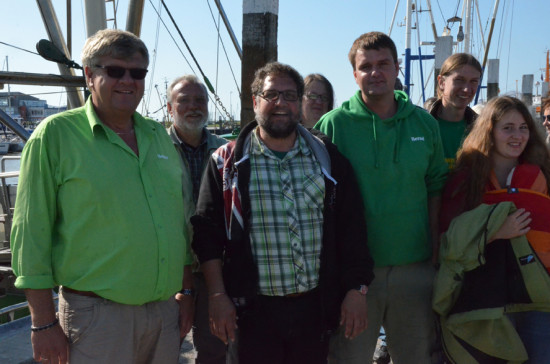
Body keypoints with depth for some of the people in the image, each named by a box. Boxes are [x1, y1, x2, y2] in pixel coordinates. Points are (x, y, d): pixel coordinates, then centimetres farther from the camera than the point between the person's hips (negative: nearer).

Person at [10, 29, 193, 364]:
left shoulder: (160, 136, 10)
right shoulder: (56, 134, -6)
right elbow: (31, 233, -8)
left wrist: (186, 294, 14)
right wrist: (44, 323, -10)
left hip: (165, 310, 5)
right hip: (96, 316, -5)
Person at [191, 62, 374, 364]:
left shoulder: (327, 158, 6)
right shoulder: (227, 163, 1)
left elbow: (352, 229, 5)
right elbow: (207, 232, -1)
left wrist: (357, 290, 1)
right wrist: (217, 295, -6)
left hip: (316, 307, 2)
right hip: (256, 309, -2)